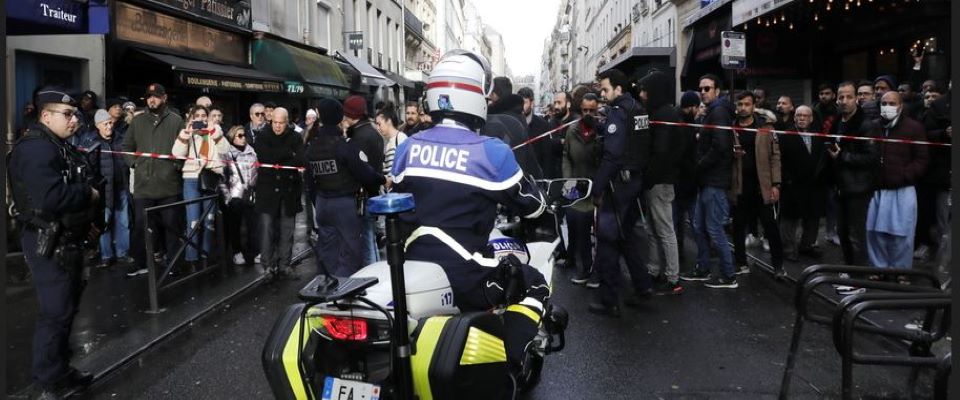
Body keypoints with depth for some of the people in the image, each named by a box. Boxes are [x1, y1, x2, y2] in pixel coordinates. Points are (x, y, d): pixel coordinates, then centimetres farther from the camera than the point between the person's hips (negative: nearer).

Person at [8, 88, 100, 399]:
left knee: (67, 306, 19)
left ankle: (60, 369, 33)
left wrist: (88, 218, 7)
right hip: (48, 242, -11)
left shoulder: (61, 147, 14)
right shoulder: (36, 149, -20)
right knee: (56, 312, -3)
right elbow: (49, 199, -33)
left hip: (67, 238, 11)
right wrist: (89, 195, -19)